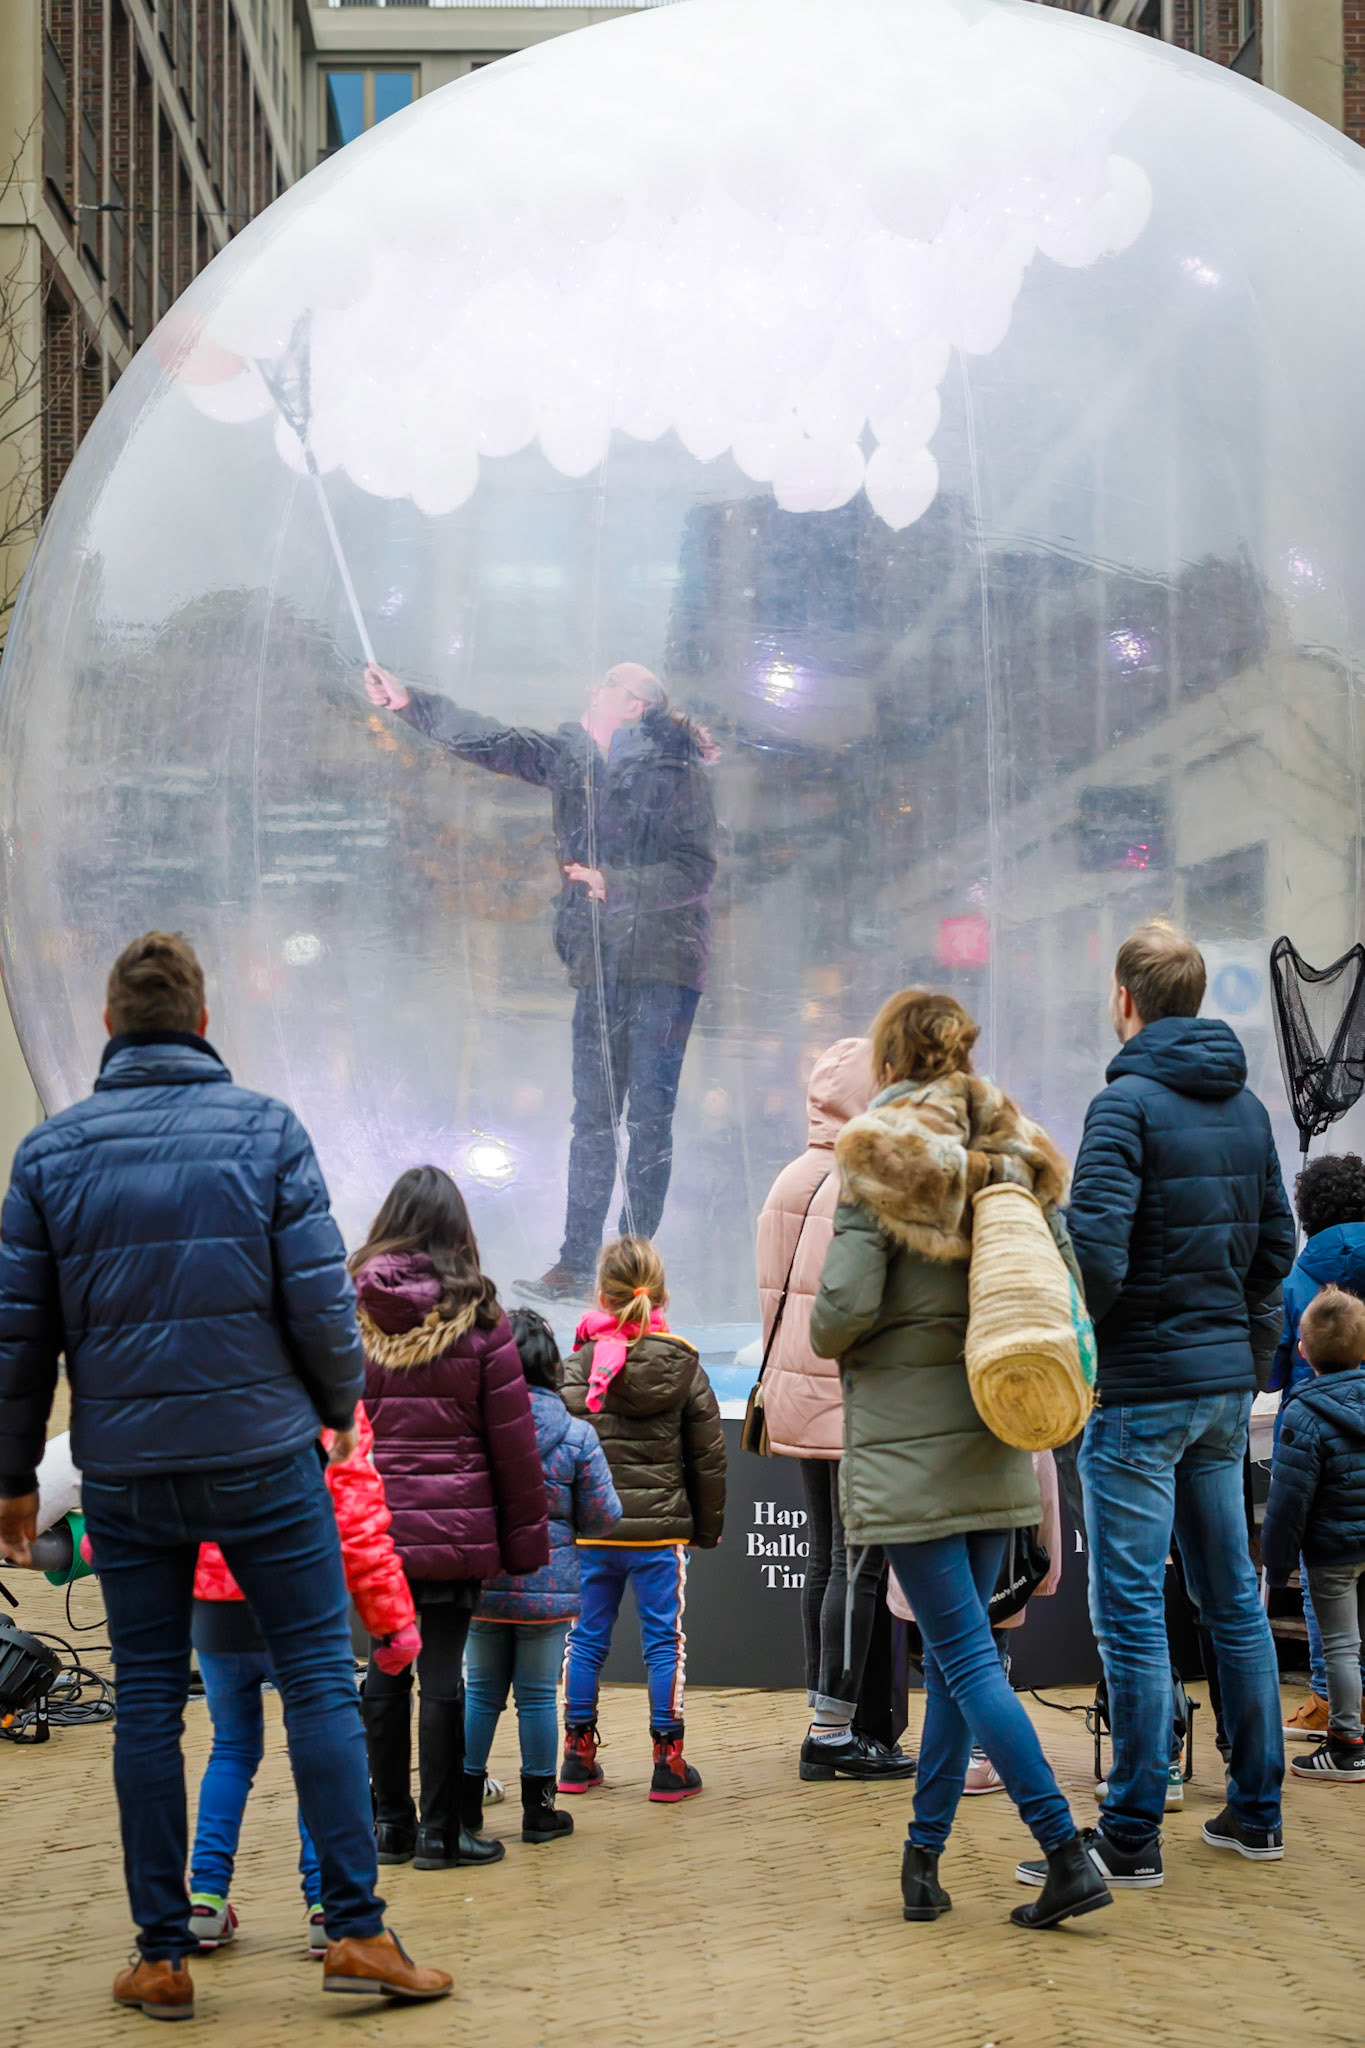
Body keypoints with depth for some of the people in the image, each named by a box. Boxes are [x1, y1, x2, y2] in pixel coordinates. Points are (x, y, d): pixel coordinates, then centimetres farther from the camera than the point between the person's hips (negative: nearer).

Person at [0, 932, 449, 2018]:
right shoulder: (265, 1127, -2)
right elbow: (321, 1298, -6)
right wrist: (340, 1407, 12)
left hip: (123, 1469, 2)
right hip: (264, 1454, -2)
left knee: (148, 1703, 8)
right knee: (321, 1680, 3)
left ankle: (162, 1956, 11)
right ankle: (356, 1929, 1)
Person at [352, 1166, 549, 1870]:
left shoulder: (350, 1315, 2)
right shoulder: (478, 1318, -5)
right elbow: (512, 1438, -2)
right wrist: (526, 1536, 5)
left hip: (373, 1523, 3)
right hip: (454, 1525, -2)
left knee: (385, 1670, 10)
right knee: (442, 1673, 1)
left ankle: (391, 1823, 17)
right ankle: (441, 1830, 6)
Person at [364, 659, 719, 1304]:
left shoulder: (679, 773, -6)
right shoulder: (572, 757, 12)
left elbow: (697, 869, -12)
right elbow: (493, 743, 13)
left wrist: (614, 884, -17)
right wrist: (410, 703, 6)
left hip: (663, 964, -6)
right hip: (599, 962, 6)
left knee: (648, 1117, -4)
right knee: (592, 1118, 5)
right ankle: (575, 1266, 8)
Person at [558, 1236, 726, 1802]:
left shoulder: (579, 1365, -5)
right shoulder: (683, 1367, -1)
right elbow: (708, 1456, 3)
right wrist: (708, 1524, 14)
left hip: (591, 1528, 0)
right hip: (660, 1528, 0)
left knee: (586, 1638, 11)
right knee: (663, 1639, 6)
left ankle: (578, 1754, 17)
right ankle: (668, 1761, 6)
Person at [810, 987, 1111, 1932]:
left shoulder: (880, 1168, -9)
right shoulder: (1013, 1164, 7)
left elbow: (845, 1307, -17)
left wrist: (835, 1344, 5)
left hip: (907, 1444, -5)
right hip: (995, 1445, 6)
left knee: (966, 1654, -6)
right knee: (952, 1650, 12)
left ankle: (1066, 1851, -14)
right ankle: (924, 1851, 14)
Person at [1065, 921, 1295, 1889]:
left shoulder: (1128, 1101, -14)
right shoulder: (1246, 1104, 9)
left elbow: (1097, 1254, -23)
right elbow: (1276, 1246, 15)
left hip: (1142, 1387, -8)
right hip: (1228, 1382, 8)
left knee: (1133, 1611, -3)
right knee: (1233, 1598, 15)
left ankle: (1133, 1837, 1)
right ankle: (1256, 1810, 22)